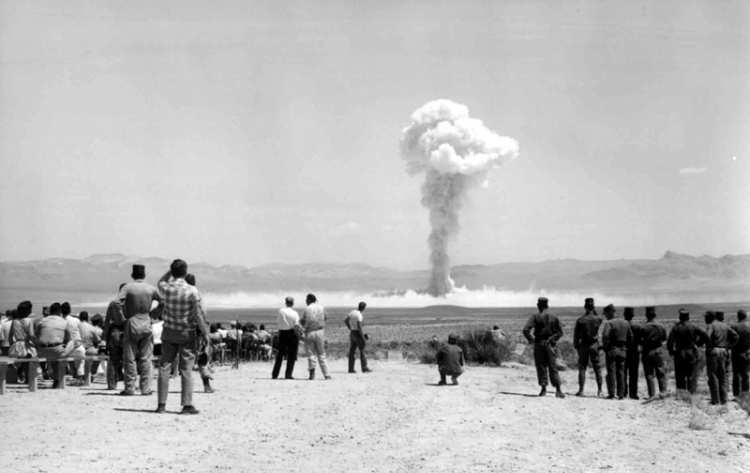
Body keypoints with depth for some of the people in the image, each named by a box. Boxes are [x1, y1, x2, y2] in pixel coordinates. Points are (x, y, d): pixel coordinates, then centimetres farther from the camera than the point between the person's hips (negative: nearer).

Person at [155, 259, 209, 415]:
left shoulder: (166, 289, -6)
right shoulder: (192, 291, -15)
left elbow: (161, 282, 22)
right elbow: (197, 316, -13)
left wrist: (171, 270, 13)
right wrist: (205, 333, -4)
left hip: (169, 332, 3)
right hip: (186, 333, -3)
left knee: (164, 367, 7)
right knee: (186, 369, 1)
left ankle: (161, 404, 6)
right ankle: (187, 405, -1)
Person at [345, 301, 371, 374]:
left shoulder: (352, 312, 6)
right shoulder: (359, 315, -20)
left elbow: (345, 320, 15)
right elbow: (359, 327, -24)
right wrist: (363, 337, -18)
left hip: (352, 333, 8)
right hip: (358, 334, -8)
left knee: (352, 351, 7)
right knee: (362, 351, 1)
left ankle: (351, 369, 6)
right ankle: (364, 368, 3)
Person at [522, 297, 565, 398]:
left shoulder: (535, 317, -6)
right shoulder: (553, 318, 4)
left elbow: (526, 330, -16)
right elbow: (560, 332, 5)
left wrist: (530, 339, -2)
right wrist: (553, 340, 13)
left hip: (539, 344, -2)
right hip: (550, 345, 2)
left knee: (541, 367, 6)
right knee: (553, 368, 4)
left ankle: (543, 389, 6)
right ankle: (558, 389, -8)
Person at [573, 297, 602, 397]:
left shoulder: (580, 320, -8)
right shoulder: (597, 319, -6)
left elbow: (576, 334, -4)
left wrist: (576, 346, 7)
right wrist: (595, 312, 11)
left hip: (583, 345, -1)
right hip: (594, 345, 1)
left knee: (582, 367, 5)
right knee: (597, 368, 7)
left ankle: (581, 390, 2)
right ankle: (599, 390, 5)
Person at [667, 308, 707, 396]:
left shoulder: (675, 328, -5)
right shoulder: (693, 327, -5)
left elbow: (670, 341, -11)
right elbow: (705, 336, -8)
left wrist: (671, 351, 3)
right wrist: (698, 343, 5)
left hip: (679, 354, 1)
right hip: (692, 354, 0)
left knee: (680, 376, 9)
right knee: (692, 376, 5)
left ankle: (680, 394, 5)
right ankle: (692, 393, 0)